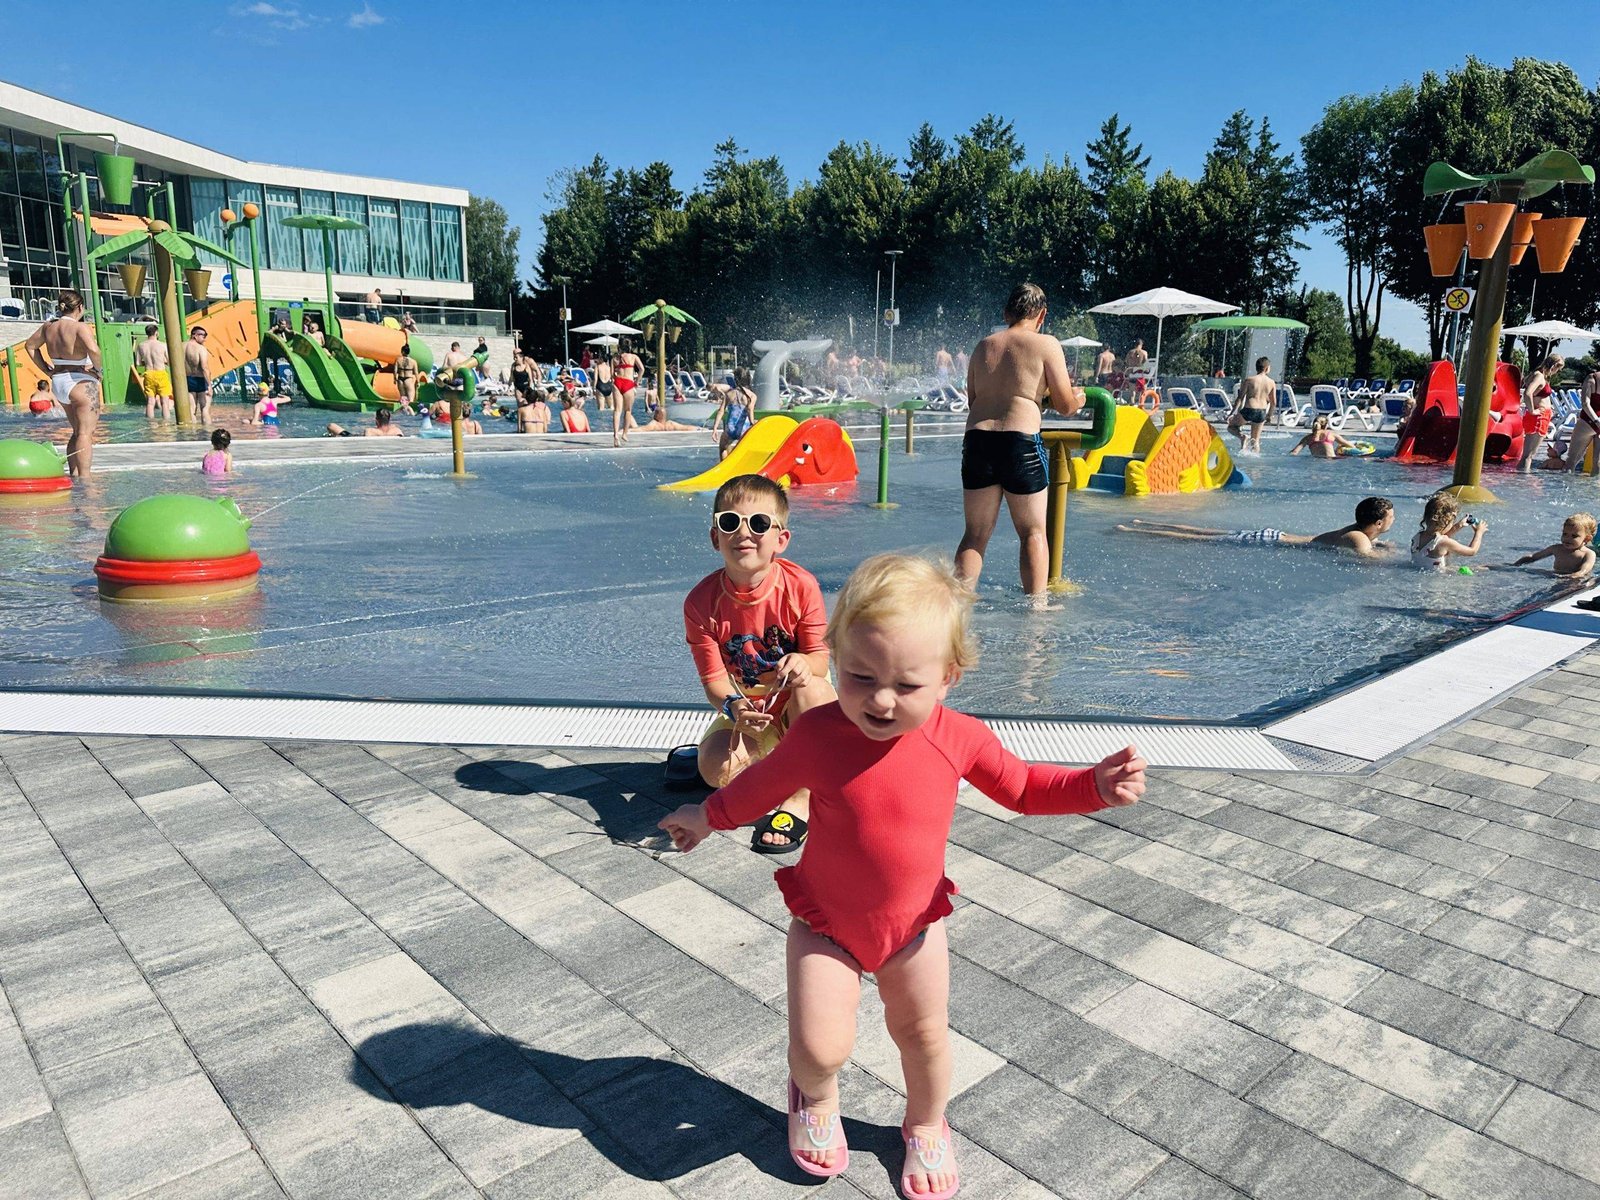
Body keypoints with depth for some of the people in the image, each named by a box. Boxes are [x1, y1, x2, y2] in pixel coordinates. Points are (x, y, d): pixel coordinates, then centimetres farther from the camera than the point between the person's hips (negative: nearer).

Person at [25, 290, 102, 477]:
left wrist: (46, 369, 19)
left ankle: (73, 474, 20)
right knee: (85, 433, -7)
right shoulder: (80, 327, -15)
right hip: (81, 383, -8)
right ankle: (84, 478, -13)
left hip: (58, 382, 8)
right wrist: (97, 368, -15)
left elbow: (30, 345, 21)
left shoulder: (49, 326, 9)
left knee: (77, 432, 20)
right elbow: (93, 350, -32)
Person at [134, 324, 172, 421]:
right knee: (165, 401, 2)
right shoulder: (162, 345, -9)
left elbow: (138, 363, 4)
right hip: (161, 374, -3)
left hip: (148, 374, 3)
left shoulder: (141, 346, 2)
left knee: (150, 402, 7)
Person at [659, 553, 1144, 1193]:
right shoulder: (815, 734, -23)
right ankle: (814, 1094, 34)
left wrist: (1096, 784, -15)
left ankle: (925, 1125, 51)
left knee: (924, 1032, 18)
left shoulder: (960, 739, -18)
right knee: (820, 1045, -6)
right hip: (824, 923, -2)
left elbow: (1022, 788, 0)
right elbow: (763, 784, -1)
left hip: (915, 923, 2)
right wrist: (707, 816, 13)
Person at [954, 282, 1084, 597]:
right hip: (1020, 443, -4)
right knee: (1033, 532, 8)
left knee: (975, 534, 11)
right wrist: (1078, 397, 23)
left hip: (976, 440, 4)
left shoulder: (983, 346, 14)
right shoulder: (1046, 345, 0)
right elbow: (1066, 406, -1)